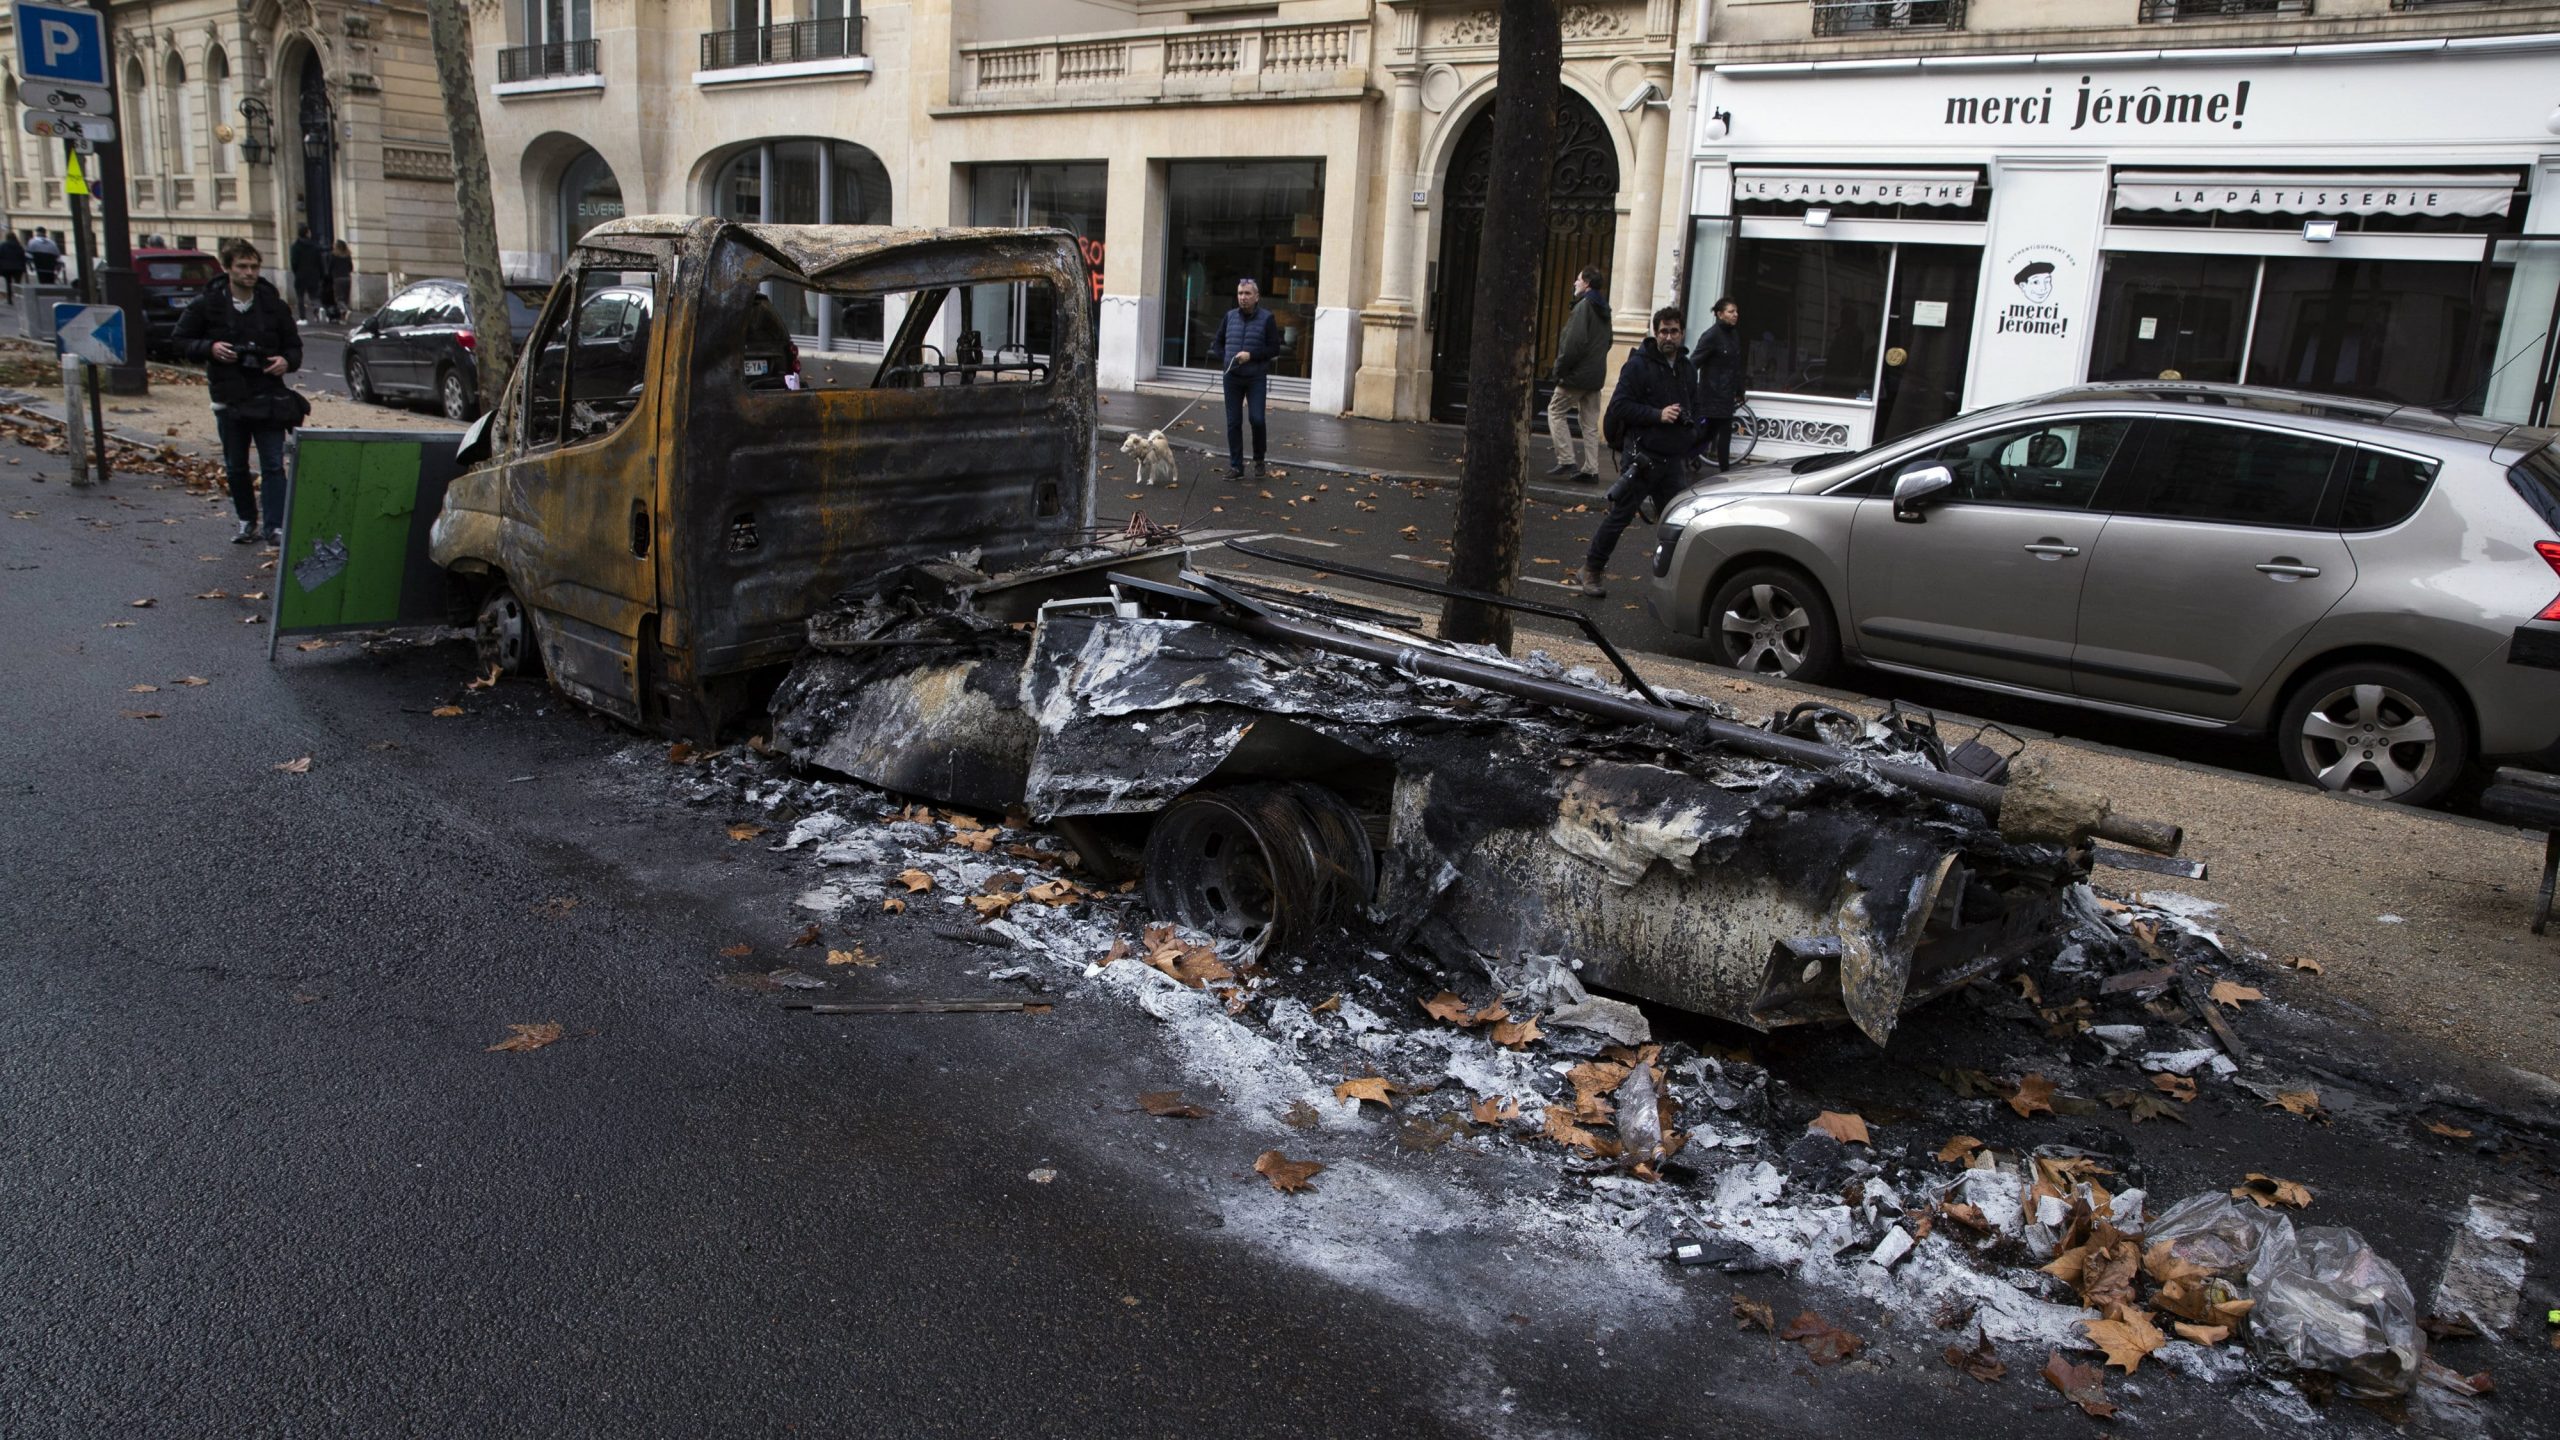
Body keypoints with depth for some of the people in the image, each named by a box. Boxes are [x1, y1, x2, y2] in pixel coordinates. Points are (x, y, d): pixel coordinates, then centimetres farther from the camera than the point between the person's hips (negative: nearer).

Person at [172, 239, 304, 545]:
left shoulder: (273, 304, 3)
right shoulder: (207, 305, 0)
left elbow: (294, 345, 11)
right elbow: (179, 342, 5)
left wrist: (287, 361, -11)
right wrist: (209, 348, -14)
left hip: (268, 396, -1)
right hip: (228, 397, 1)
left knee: (273, 465, -5)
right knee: (236, 467, 11)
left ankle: (276, 525, -4)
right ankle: (247, 522, 24)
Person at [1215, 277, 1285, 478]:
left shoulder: (1266, 318, -4)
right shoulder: (1230, 316, 8)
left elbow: (1274, 349, -5)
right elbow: (1219, 342, 19)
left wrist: (1251, 355, -16)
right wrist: (1226, 357, 0)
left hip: (1256, 378, -3)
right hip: (1232, 377, 3)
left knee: (1257, 419, -12)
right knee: (1233, 422, 3)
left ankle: (1259, 459, 11)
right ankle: (1236, 466, 11)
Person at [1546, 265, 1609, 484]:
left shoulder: (1584, 306, -13)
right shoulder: (1603, 309, 15)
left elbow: (1575, 342, -21)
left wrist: (1561, 368, -14)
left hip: (1577, 374, -8)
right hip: (1596, 375, 8)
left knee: (1555, 411, 3)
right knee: (1590, 422, 10)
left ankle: (1566, 460, -5)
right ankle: (1591, 469, 9)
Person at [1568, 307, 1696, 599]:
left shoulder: (1687, 369, 16)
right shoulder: (1639, 365, -6)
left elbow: (1693, 406, 30)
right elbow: (1619, 406, -12)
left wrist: (1691, 427, 10)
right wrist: (1658, 415, -19)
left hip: (1672, 458, 6)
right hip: (1641, 456, -6)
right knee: (1620, 515, -2)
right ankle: (1591, 569, 10)